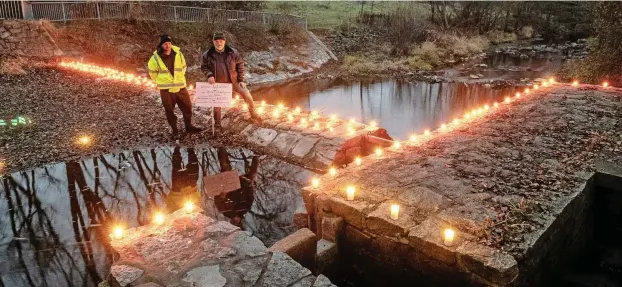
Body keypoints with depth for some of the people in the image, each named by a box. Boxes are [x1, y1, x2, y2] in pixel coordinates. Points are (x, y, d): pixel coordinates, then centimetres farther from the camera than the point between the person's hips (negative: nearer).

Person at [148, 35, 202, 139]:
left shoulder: (178, 54, -5)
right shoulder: (155, 57, -10)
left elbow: (183, 67, 12)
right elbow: (152, 71, 6)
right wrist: (161, 81, 8)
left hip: (180, 87, 2)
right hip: (166, 89, -2)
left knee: (187, 107, 9)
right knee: (169, 111, 7)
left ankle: (189, 126, 28)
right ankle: (174, 130, 21)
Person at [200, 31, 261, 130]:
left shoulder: (232, 52, -10)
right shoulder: (207, 54, -11)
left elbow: (240, 64, -1)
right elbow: (204, 67, 1)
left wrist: (241, 80, -5)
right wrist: (209, 75, -20)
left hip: (233, 81, 0)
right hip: (218, 83, 0)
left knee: (247, 95, -6)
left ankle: (253, 114, 17)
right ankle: (217, 124, 29)